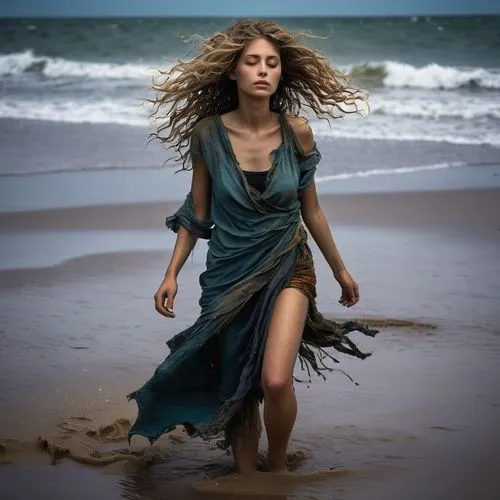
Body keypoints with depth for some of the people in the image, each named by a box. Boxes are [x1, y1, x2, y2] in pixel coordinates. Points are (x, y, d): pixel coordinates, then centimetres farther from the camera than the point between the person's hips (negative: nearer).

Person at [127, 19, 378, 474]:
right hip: (228, 274, 1)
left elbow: (310, 209, 6)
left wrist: (340, 269, 13)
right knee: (236, 389, 8)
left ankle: (278, 467, 9)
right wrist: (172, 274, -3)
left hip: (287, 269, -1)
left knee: (275, 381, -19)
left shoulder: (296, 132, -7)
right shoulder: (208, 134, -8)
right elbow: (196, 213, 3)